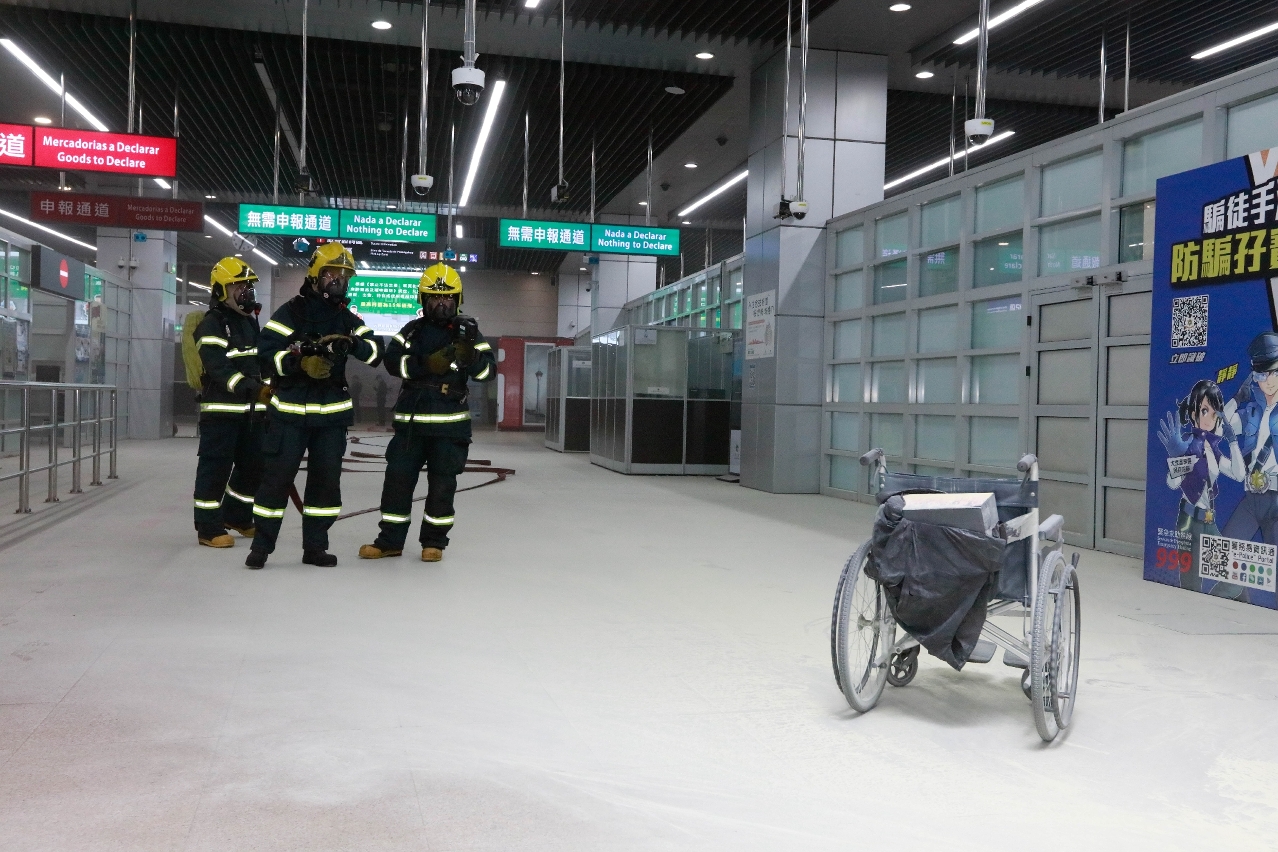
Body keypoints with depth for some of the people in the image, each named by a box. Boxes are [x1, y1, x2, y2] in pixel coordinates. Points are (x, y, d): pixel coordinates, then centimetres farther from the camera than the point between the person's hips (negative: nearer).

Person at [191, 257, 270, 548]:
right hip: (221, 409, -8)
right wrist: (253, 389, -31)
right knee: (216, 468, -4)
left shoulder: (251, 322, 18)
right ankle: (209, 528, 2)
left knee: (254, 466, 12)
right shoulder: (211, 324, -9)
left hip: (251, 410, 8)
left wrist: (268, 393, 17)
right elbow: (219, 367, -21)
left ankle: (237, 516, 29)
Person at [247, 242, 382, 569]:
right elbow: (266, 352, -11)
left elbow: (376, 352, 1)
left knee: (326, 478, 7)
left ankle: (315, 546, 17)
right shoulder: (291, 312, -4)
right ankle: (261, 545, 8)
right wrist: (301, 361, -26)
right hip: (290, 410, -4)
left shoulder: (347, 318, 10)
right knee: (278, 476, -3)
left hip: (332, 412, 5)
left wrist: (352, 343, -19)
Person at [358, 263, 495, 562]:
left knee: (442, 484, 4)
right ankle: (390, 540, 14)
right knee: (398, 478, 2)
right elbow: (392, 361, -7)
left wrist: (471, 357, -26)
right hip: (411, 420, 1)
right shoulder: (413, 330, 7)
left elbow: (489, 369, -5)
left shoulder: (467, 331, 4)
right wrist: (426, 364, -22)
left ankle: (434, 540, 18)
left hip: (450, 423, -1)